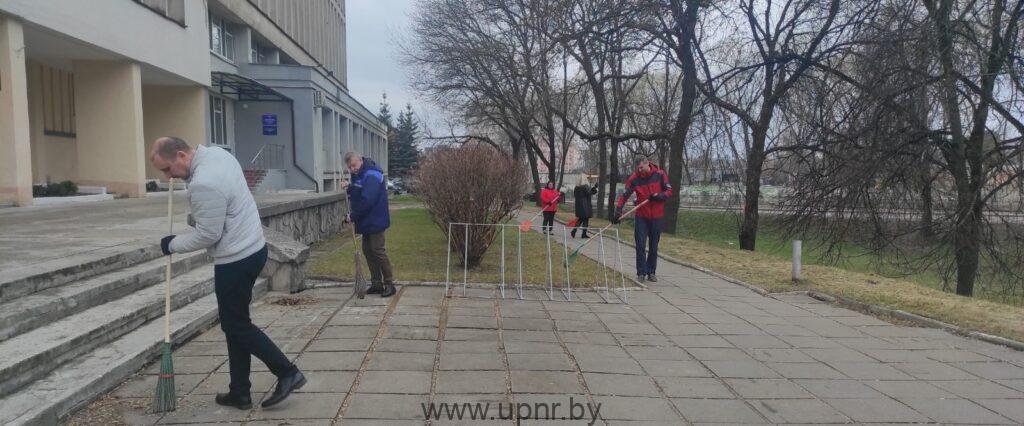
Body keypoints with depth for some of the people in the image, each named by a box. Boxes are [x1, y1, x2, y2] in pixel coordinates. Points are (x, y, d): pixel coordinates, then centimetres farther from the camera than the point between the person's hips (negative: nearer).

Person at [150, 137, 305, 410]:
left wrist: (173, 245, -4)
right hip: (251, 248, 10)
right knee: (234, 322, 15)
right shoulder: (216, 152, 5)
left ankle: (287, 373, 9)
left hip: (236, 260, -10)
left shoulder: (203, 184, -26)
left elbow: (207, 235, -19)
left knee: (236, 325, 2)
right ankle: (240, 393, 23)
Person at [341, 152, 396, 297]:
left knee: (378, 250, -8)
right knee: (368, 251, 11)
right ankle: (376, 284, 19)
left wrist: (353, 216, -17)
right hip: (366, 221, 10)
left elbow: (367, 201, -26)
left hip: (375, 221, -10)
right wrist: (349, 187, -4)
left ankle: (389, 284, 1)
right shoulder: (359, 175, 13)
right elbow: (357, 194, 16)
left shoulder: (371, 176, -20)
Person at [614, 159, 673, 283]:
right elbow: (625, 195, -6)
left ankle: (651, 272, 21)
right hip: (641, 217, 0)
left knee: (653, 247, 10)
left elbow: (669, 191, -1)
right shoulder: (634, 178, -7)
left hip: (656, 217, 0)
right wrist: (618, 210, -18)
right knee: (640, 246, -3)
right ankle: (641, 273, 3)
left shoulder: (660, 175, -7)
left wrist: (659, 196, -20)